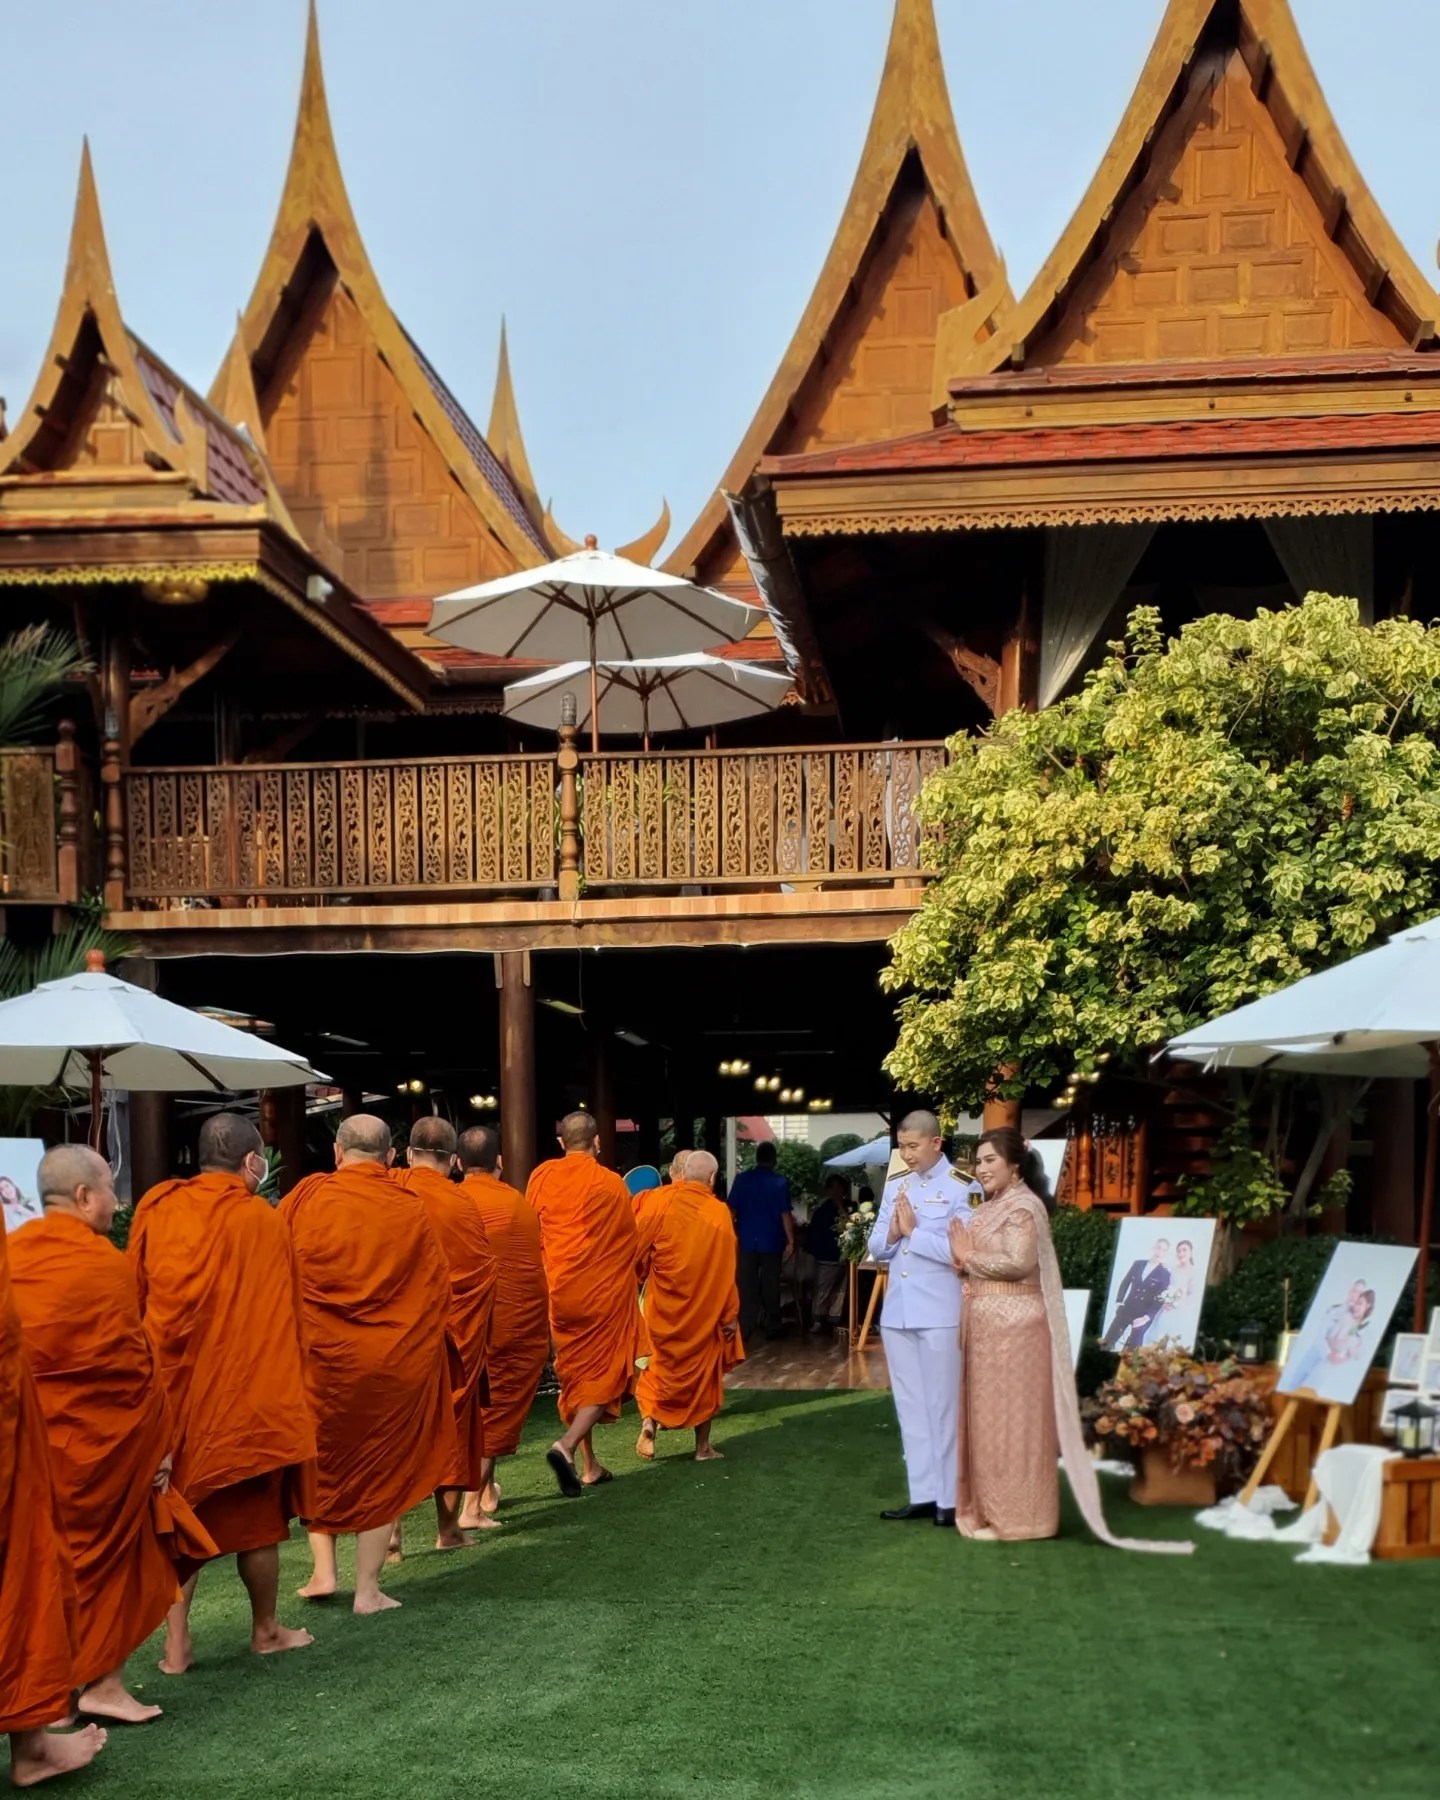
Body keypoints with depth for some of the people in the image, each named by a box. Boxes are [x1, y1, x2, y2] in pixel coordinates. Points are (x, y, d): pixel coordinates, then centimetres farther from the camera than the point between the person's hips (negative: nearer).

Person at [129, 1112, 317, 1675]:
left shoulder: (156, 1209, 0)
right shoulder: (262, 1221, -11)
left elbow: (134, 1297, 6)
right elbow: (281, 1317, -9)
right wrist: (285, 1391, 0)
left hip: (171, 1389, 3)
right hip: (244, 1391, -3)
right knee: (257, 1516, 11)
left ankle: (176, 1643, 8)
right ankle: (266, 1629, 24)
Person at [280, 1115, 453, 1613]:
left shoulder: (305, 1197, -7)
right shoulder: (411, 1211, -5)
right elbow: (436, 1292, 2)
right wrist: (418, 1352, 16)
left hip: (319, 1353, 0)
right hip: (393, 1363, 0)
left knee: (321, 1460, 21)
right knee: (383, 1466, 11)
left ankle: (323, 1569, 16)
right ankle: (368, 1590, 14)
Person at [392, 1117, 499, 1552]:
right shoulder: (459, 1203, -12)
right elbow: (483, 1271, -6)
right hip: (448, 1332, -1)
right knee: (450, 1420, 11)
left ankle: (390, 1528, 1)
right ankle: (448, 1527, 18)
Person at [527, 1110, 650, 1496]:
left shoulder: (542, 1177, -1)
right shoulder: (612, 1185, -9)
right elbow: (628, 1244, 1)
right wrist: (627, 1278, 21)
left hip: (557, 1291, 4)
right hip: (602, 1294, -4)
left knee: (576, 1374, 16)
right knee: (605, 1375, 3)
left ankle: (590, 1465, 19)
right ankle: (567, 1446, -19)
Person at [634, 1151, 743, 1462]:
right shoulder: (719, 1212, -10)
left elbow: (639, 1251, -3)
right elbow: (726, 1269, -9)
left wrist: (633, 1285, 14)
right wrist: (730, 1315, -3)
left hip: (662, 1305, 1)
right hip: (704, 1308, -1)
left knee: (660, 1367, 17)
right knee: (704, 1373, 12)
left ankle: (648, 1422, -3)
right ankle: (703, 1446, 15)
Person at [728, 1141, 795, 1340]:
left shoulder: (742, 1179, 0)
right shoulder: (780, 1182, -4)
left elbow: (732, 1210, 1)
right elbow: (785, 1214, -7)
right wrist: (790, 1241, -3)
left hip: (746, 1241, 1)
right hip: (771, 1242, -1)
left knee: (746, 1286, 2)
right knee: (770, 1286, 9)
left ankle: (744, 1329, -2)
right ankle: (772, 1327, 15)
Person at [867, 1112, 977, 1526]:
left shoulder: (962, 1188, -9)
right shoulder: (895, 1185, 12)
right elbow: (876, 1247, 11)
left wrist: (913, 1231, -12)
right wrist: (892, 1233, -9)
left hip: (940, 1315, -7)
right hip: (897, 1312, 7)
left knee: (943, 1406, 0)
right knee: (910, 1406, 11)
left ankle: (951, 1499, 7)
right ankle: (923, 1494, 18)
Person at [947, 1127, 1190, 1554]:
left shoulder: (1023, 1206, -12)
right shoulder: (990, 1207, 17)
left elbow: (1018, 1262, -22)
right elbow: (972, 1258, 17)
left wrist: (969, 1257, -12)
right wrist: (963, 1260, -5)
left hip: (1013, 1325, -9)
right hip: (987, 1324, 9)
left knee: (1010, 1417, -5)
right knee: (987, 1417, 11)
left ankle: (1015, 1517, 1)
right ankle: (991, 1509, 18)